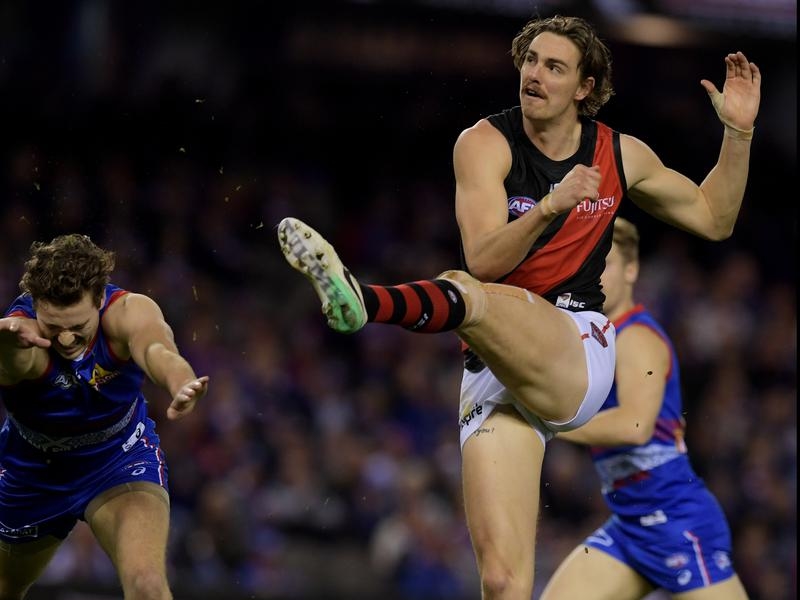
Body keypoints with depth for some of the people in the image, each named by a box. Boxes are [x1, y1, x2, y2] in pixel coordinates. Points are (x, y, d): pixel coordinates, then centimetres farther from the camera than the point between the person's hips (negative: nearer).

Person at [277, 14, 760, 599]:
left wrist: (738, 133, 12)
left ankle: (363, 302, -64)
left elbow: (713, 219, 25)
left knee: (466, 293, -34)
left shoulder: (621, 154, 11)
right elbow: (484, 259, -11)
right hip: (493, 375, 1)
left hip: (581, 358, -1)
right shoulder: (487, 143, 2)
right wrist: (552, 206, -26)